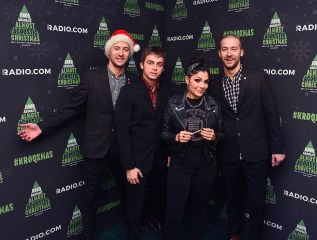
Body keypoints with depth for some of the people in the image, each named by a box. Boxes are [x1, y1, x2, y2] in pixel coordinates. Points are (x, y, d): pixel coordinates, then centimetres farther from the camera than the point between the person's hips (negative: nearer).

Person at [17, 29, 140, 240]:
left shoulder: (133, 82, 1)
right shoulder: (91, 78, -4)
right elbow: (71, 108, -3)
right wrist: (43, 127, -9)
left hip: (124, 148, 2)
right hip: (97, 148, -1)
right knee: (91, 197, 11)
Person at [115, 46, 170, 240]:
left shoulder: (167, 90, 1)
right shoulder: (128, 91, -12)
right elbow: (123, 131, -13)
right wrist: (129, 166, -13)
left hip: (161, 156, 4)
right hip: (138, 158, -4)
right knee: (135, 204, 12)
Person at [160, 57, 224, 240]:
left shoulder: (213, 105, -1)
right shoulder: (173, 103, -7)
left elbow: (222, 134, 6)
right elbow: (164, 133, 0)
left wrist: (213, 137, -15)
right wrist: (176, 137, -20)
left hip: (206, 165, 2)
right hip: (180, 164, -2)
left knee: (200, 207, 18)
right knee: (174, 212, 1)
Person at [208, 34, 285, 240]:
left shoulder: (259, 78, -5)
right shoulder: (216, 85, 3)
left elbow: (272, 114, -4)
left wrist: (277, 148, -5)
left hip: (256, 153, -2)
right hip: (229, 155, 3)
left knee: (257, 203, 8)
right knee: (233, 200, 18)